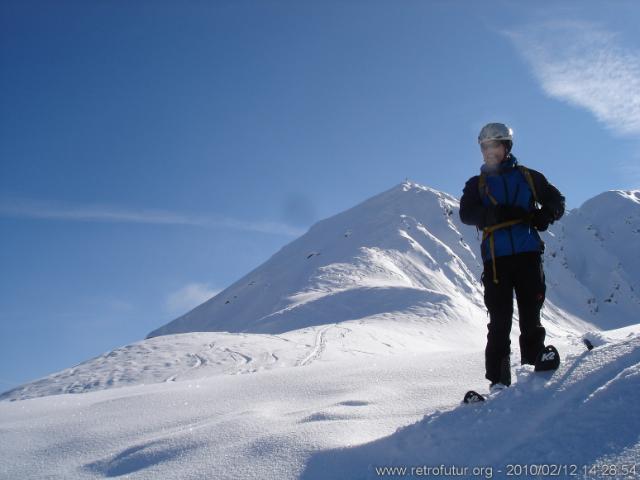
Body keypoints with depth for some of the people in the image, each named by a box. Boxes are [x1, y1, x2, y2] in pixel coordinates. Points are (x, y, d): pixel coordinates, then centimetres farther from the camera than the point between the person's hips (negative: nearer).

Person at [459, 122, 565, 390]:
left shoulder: (528, 177, 16)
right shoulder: (476, 184, 15)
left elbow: (556, 201, 17)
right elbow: (466, 214, -2)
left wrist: (546, 215, -8)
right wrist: (504, 213, -17)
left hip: (528, 254, 0)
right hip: (495, 259, 0)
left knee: (531, 318, -1)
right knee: (499, 322, -5)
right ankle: (499, 382, -6)